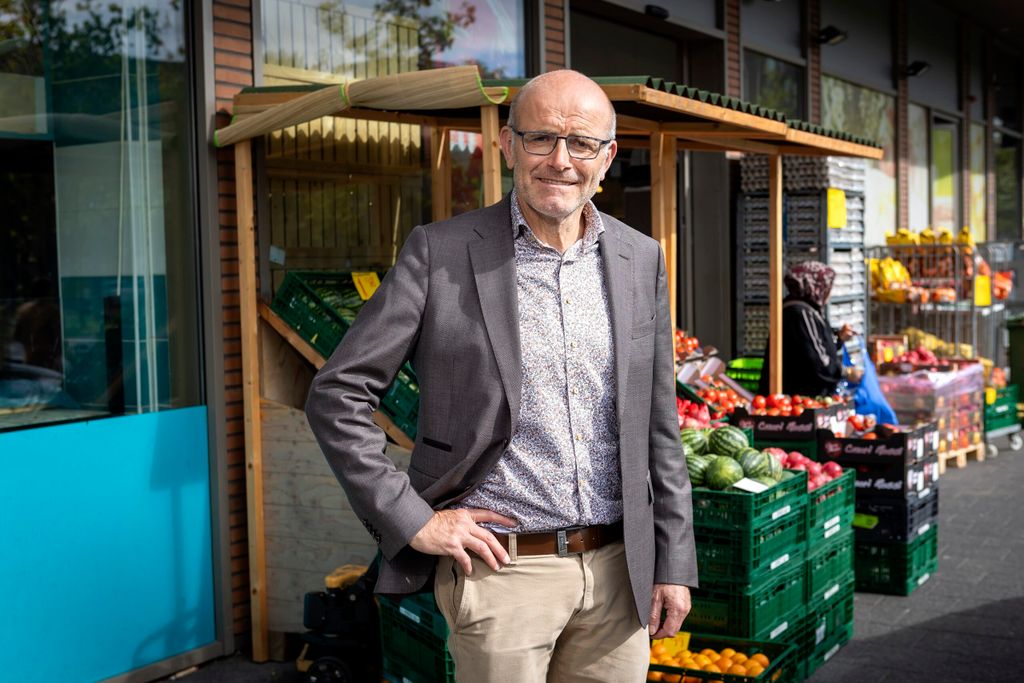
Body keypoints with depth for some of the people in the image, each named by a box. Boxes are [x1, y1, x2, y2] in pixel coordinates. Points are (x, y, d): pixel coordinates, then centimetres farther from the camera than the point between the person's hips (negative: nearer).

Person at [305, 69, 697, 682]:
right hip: (500, 569, -3)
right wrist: (412, 520, -10)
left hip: (618, 571, 4)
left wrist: (674, 563, 7)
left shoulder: (642, 260, 6)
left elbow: (658, 428, 10)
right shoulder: (440, 252, -6)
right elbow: (337, 396, -6)